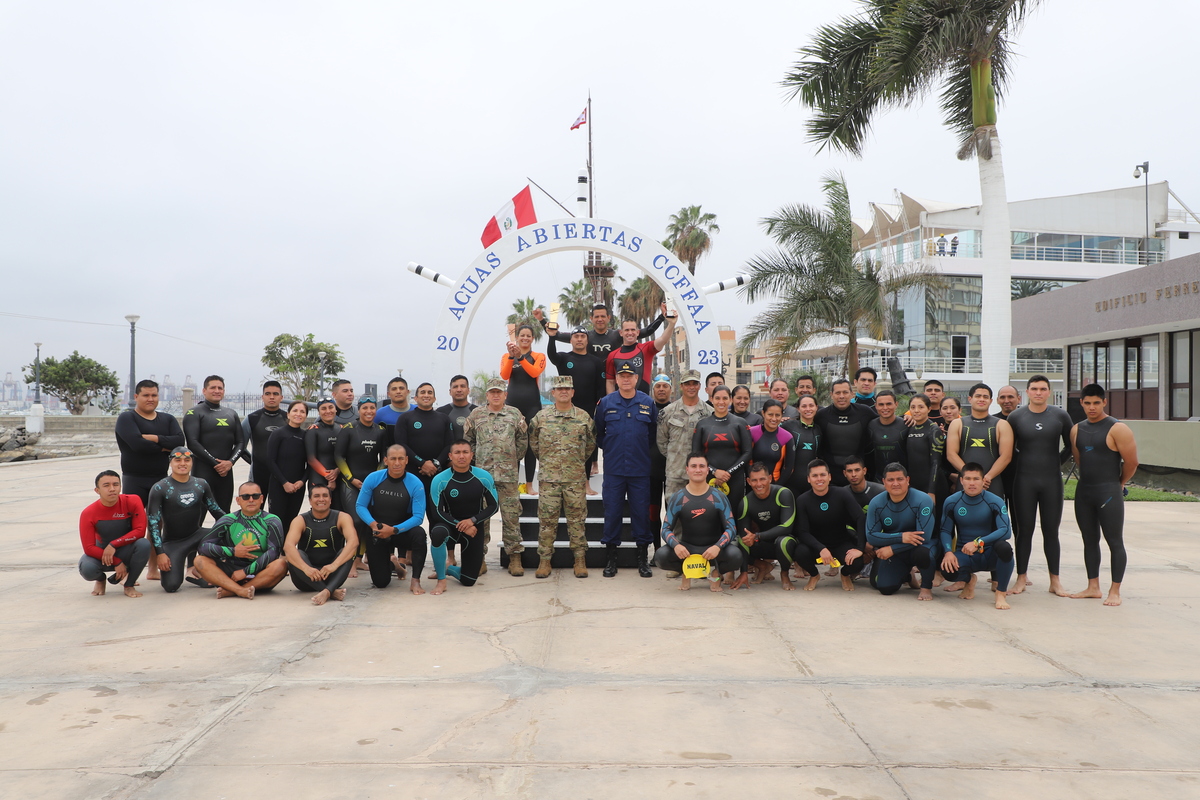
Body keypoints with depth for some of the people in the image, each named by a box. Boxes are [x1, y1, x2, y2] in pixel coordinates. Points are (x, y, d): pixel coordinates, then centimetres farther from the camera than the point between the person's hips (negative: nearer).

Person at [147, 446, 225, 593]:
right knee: (171, 586, -22)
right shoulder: (159, 488, -8)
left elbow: (216, 510, 12)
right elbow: (153, 522, -9)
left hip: (196, 536, 4)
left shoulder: (201, 484, 4)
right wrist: (159, 553, -15)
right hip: (172, 542, -4)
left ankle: (195, 568, -3)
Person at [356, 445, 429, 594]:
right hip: (377, 536, 1)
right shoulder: (373, 478, -9)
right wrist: (373, 524, -25)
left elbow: (418, 517, -18)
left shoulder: (415, 484, -15)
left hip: (402, 532, -1)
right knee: (380, 583, -2)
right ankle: (392, 563, 36)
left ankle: (415, 580, -19)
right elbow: (360, 506, -5)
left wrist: (394, 530, -30)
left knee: (419, 533, -36)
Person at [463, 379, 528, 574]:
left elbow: (522, 440, 13)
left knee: (511, 515, 0)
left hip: (508, 474, 0)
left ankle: (514, 558, 8)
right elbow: (467, 440, 13)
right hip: (481, 473, 1)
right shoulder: (476, 415, 7)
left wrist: (513, 459, 11)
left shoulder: (515, 415, 6)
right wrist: (475, 460, 9)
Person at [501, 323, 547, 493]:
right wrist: (511, 356, -21)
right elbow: (504, 375, -9)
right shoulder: (507, 356, 10)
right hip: (512, 402, 1)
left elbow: (535, 372, -14)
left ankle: (529, 484, 4)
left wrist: (520, 357, -23)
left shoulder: (538, 357, 7)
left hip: (532, 404, -1)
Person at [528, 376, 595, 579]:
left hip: (576, 478, 0)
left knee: (576, 520, 3)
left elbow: (591, 443, 15)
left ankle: (580, 560, 11)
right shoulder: (541, 417, 3)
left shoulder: (584, 417, 3)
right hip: (549, 478, 0)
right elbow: (533, 442, 15)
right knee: (547, 520, 2)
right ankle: (544, 560, 10)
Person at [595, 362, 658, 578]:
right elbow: (598, 433, 12)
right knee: (612, 512, 3)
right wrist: (609, 448, 8)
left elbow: (654, 433, 11)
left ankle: (643, 559, 14)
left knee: (641, 512, 4)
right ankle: (611, 558, 14)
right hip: (613, 468, 0)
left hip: (640, 469, 0)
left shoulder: (648, 403, 2)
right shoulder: (606, 403, 2)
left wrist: (642, 450, 8)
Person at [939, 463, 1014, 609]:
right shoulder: (951, 502, -3)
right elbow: (945, 531, -2)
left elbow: (1006, 531, -20)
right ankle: (968, 580, 11)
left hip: (989, 554, -1)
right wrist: (948, 552, -21)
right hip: (965, 555, 1)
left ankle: (1000, 593, -12)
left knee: (1004, 547, -36)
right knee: (948, 571, -31)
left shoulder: (995, 502, -10)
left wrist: (978, 543, -31)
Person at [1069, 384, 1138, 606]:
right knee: (1090, 540, 11)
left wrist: (1118, 484, 6)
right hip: (1083, 492, 6)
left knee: (1115, 542, 0)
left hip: (1109, 493, -6)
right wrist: (1090, 480, 16)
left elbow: (1131, 462, -6)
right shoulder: (1077, 430, 9)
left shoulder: (1117, 429, -9)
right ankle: (1093, 587, 18)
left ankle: (1115, 591, 6)